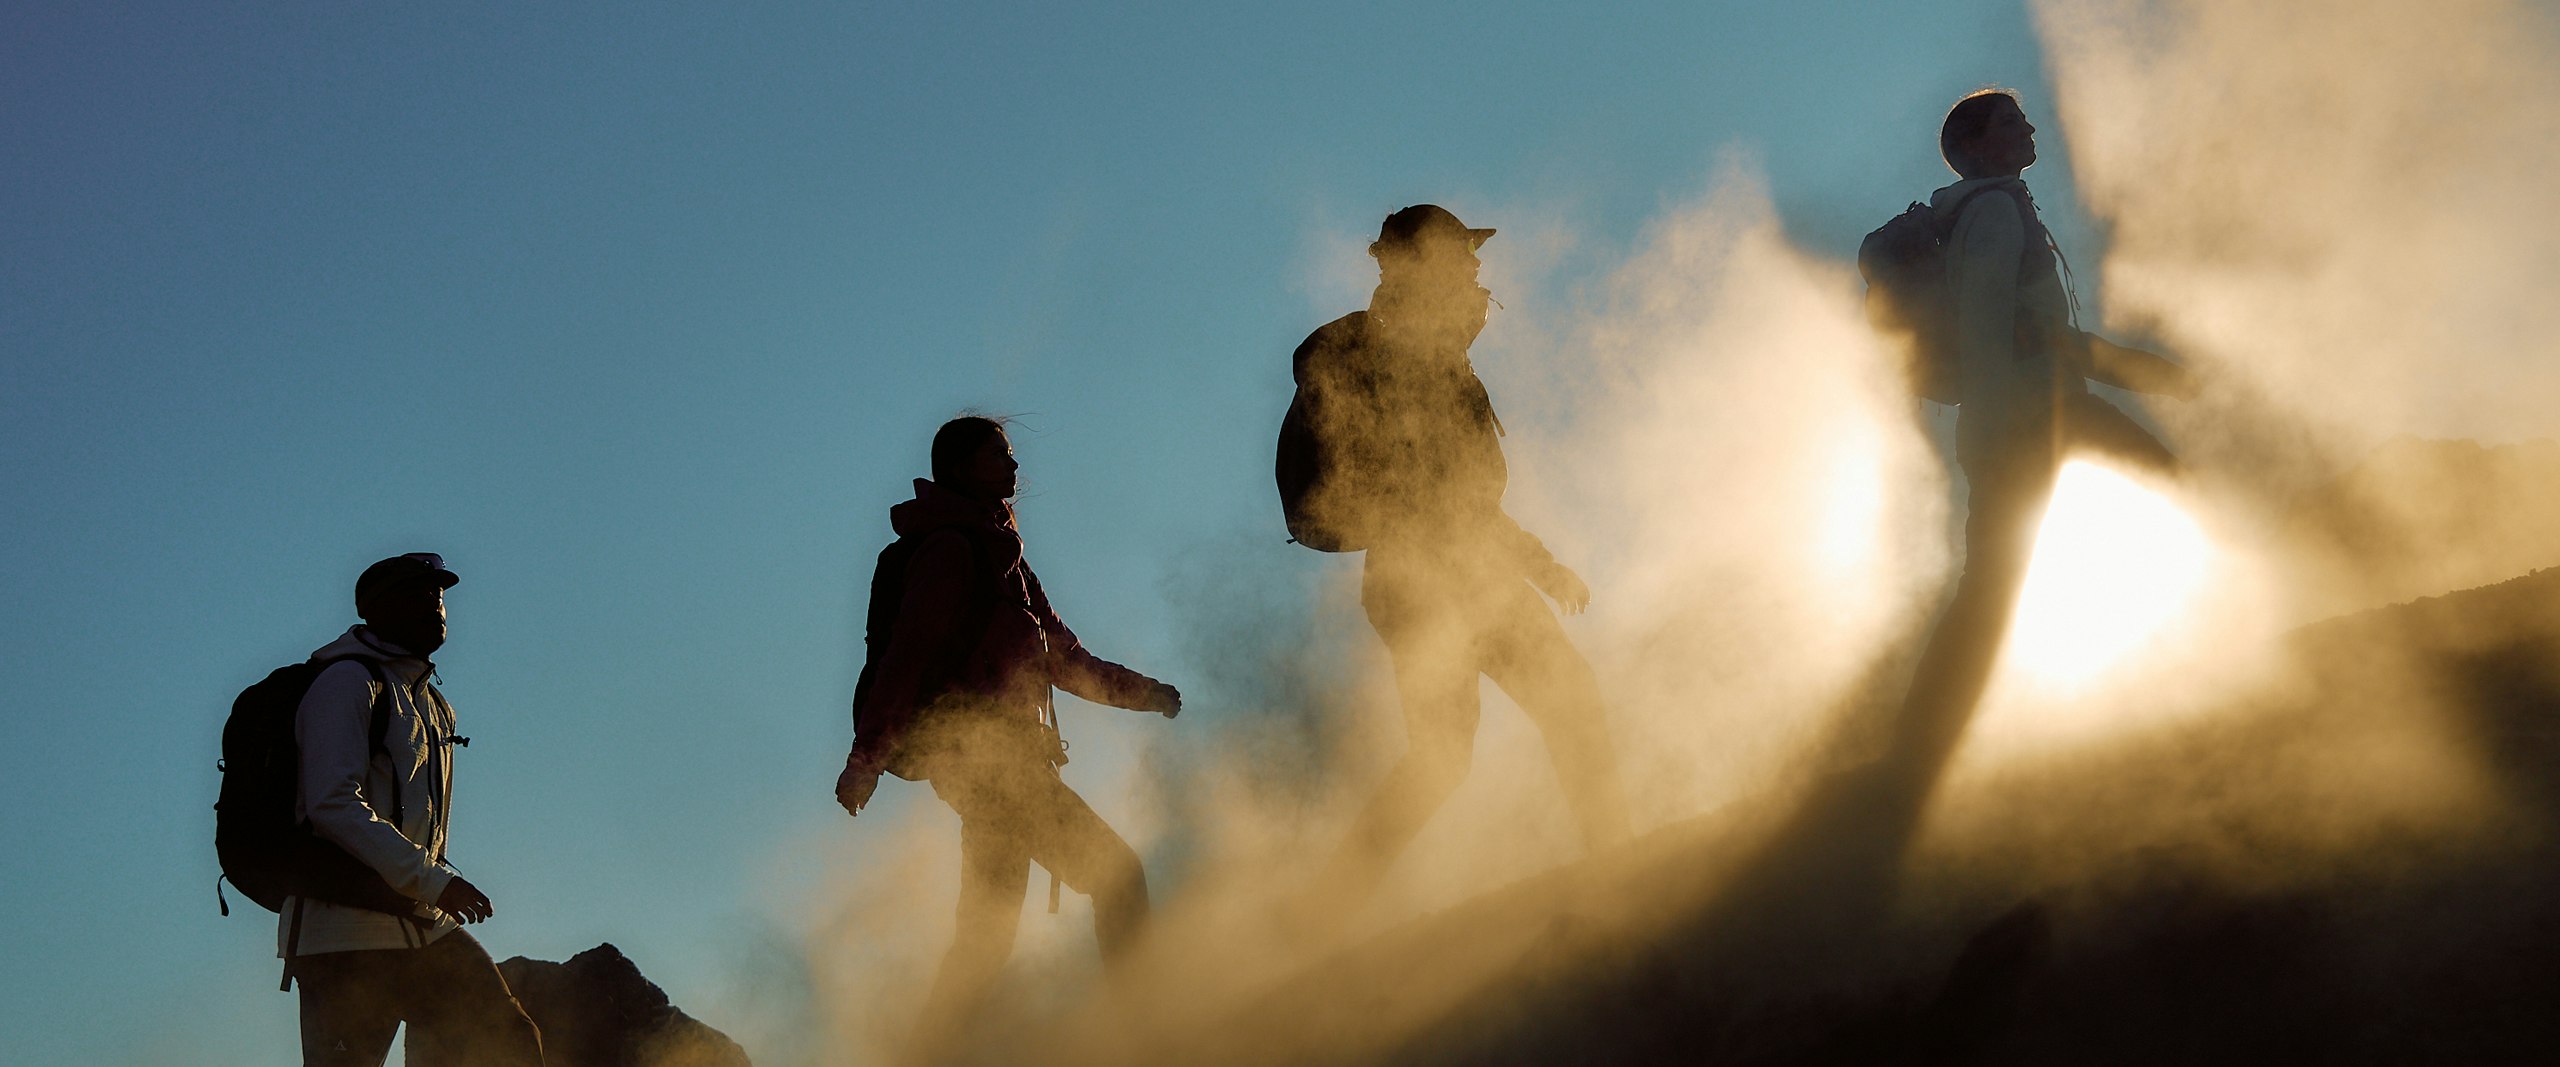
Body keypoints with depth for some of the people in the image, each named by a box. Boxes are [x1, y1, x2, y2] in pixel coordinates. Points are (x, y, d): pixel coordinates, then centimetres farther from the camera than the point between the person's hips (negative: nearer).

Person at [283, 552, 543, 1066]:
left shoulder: (435, 707, 21)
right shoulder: (348, 682, -6)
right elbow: (333, 805, -18)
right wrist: (433, 881, -22)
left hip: (425, 926, 8)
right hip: (347, 932, -8)